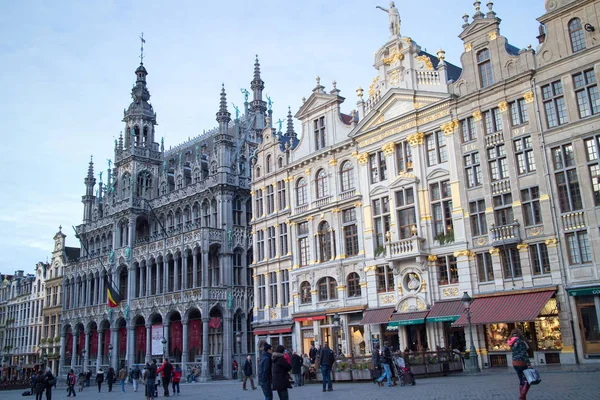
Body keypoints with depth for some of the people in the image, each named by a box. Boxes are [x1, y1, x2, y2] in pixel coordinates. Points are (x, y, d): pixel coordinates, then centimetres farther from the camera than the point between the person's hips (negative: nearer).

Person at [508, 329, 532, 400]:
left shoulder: (512, 342, 12)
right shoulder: (520, 340, -10)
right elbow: (523, 353, -17)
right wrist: (528, 363, -18)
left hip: (515, 363, 7)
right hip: (521, 362, -7)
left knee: (521, 381, 13)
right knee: (528, 380, -1)